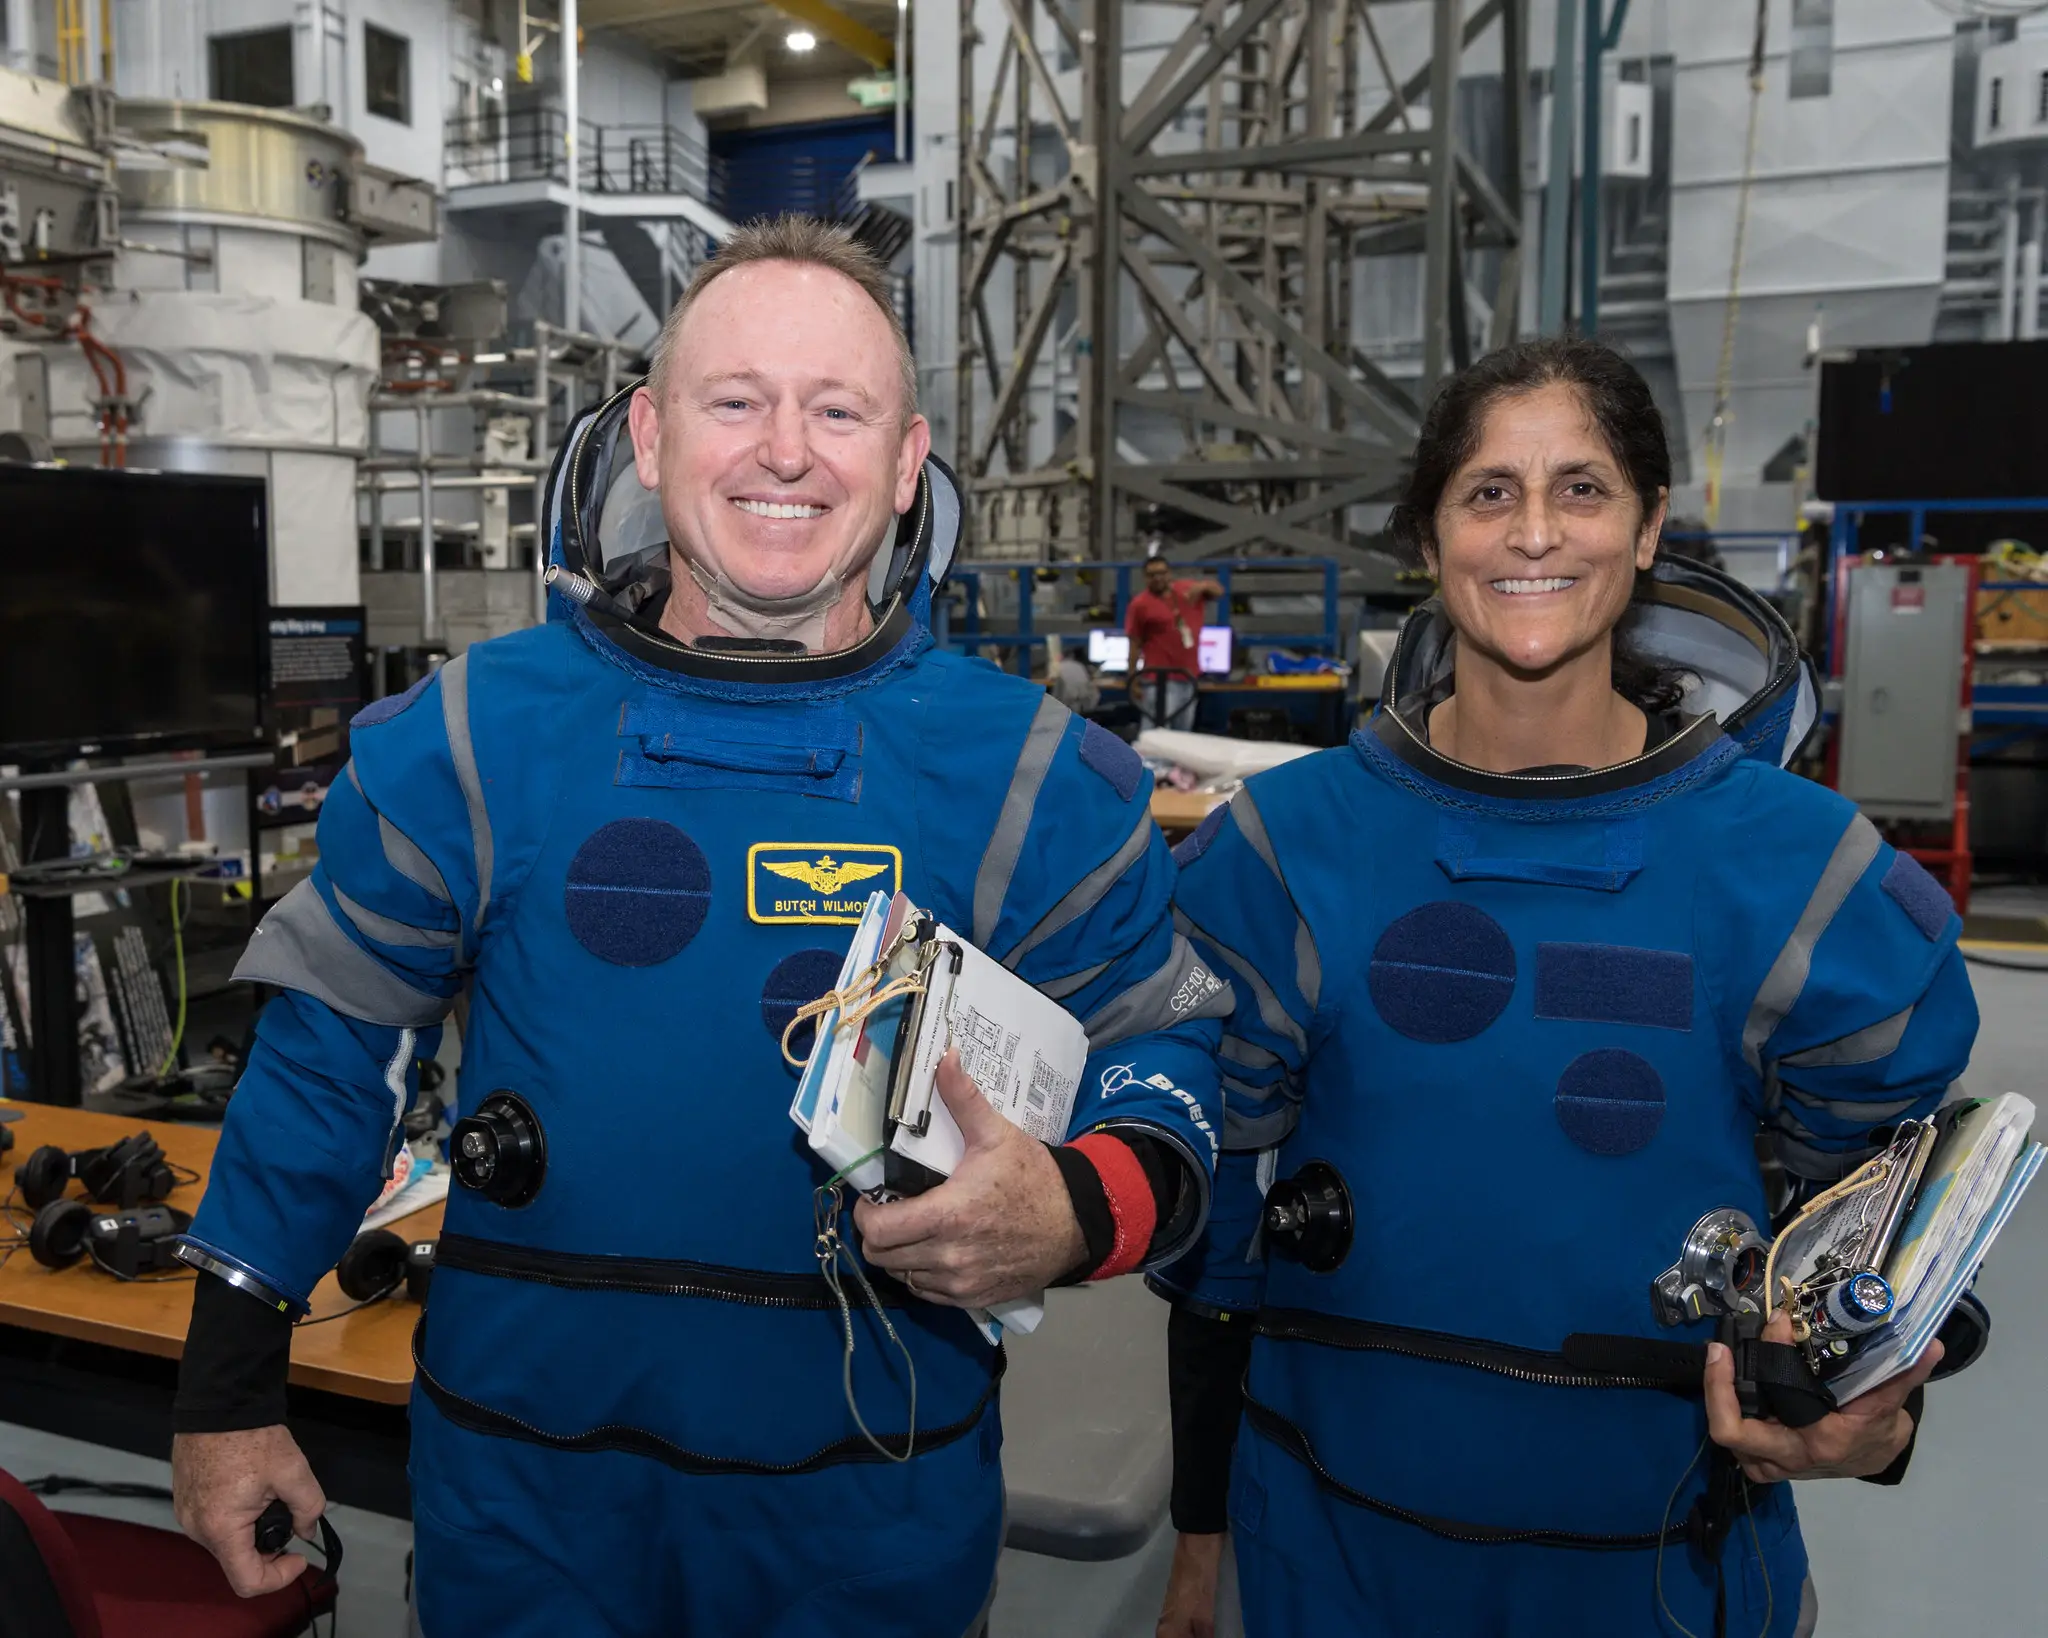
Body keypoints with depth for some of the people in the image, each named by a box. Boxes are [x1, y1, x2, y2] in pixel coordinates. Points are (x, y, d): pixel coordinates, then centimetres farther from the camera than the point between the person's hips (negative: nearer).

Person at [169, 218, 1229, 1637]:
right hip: (527, 1485, 1)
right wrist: (232, 1387, 6)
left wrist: (1075, 1214, -24)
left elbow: (1162, 1054, -2)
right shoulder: (475, 738, -8)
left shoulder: (1024, 774, -9)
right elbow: (332, 1054, 2)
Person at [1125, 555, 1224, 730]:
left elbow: (1218, 591, 17)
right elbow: (1134, 645, -7)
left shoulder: (1187, 589, 8)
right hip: (1158, 679, -6)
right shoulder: (1140, 604, -7)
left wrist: (1204, 585, -7)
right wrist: (1133, 681, -11)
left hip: (1187, 676, 6)